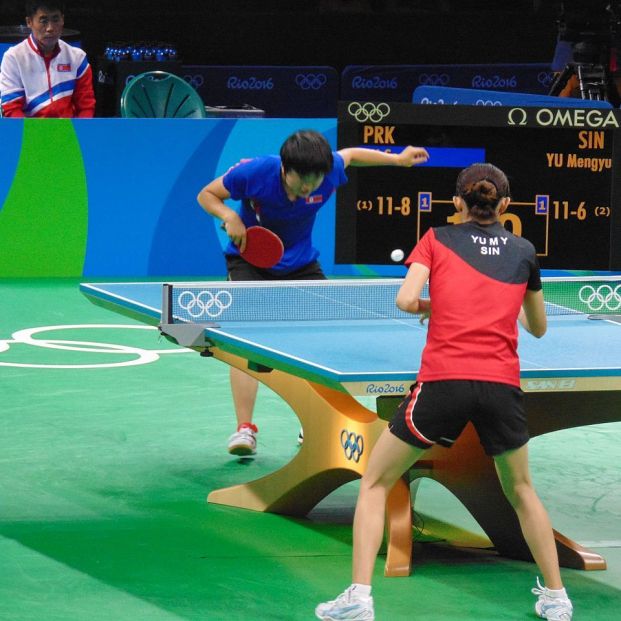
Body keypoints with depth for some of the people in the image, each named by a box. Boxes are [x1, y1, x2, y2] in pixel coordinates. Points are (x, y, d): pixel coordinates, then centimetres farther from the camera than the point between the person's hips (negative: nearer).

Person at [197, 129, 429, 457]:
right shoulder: (254, 172, -29)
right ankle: (244, 429, -15)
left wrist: (397, 159, 5)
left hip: (301, 264, 3)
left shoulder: (328, 173, -22)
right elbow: (207, 195, -13)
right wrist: (229, 217, -31)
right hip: (250, 261, -3)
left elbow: (351, 155, 3)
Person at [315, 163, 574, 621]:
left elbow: (406, 299, -6)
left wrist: (432, 307, 14)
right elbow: (538, 327, 23)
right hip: (503, 386, 2)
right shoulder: (524, 252, 14)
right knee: (521, 491, 26)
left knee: (375, 484, 13)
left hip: (443, 381, -2)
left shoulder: (437, 240, 8)